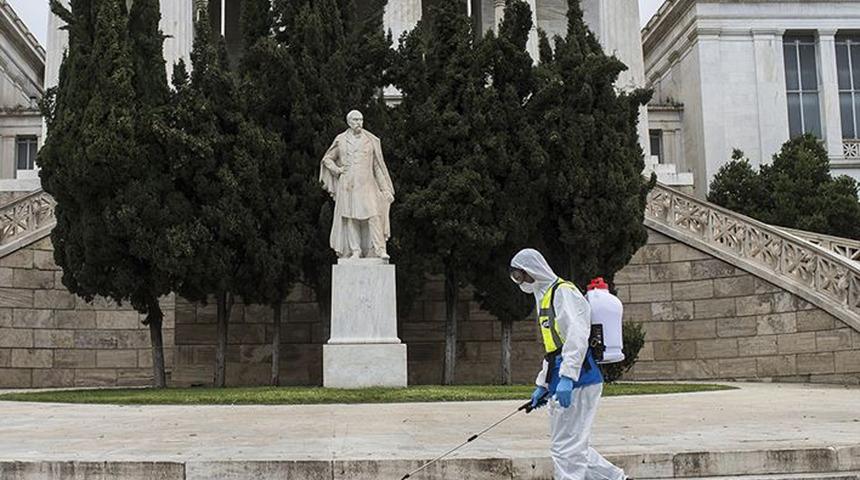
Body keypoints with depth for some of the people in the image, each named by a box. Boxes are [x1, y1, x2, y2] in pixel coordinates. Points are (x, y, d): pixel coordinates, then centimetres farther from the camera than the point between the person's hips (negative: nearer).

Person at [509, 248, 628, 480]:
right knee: (573, 447, 15)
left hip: (577, 382, -10)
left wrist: (566, 378, -27)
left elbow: (577, 337, -21)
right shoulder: (545, 298, 22)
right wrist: (542, 385, 26)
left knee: (566, 449, -8)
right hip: (561, 385, 10)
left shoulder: (563, 292, -8)